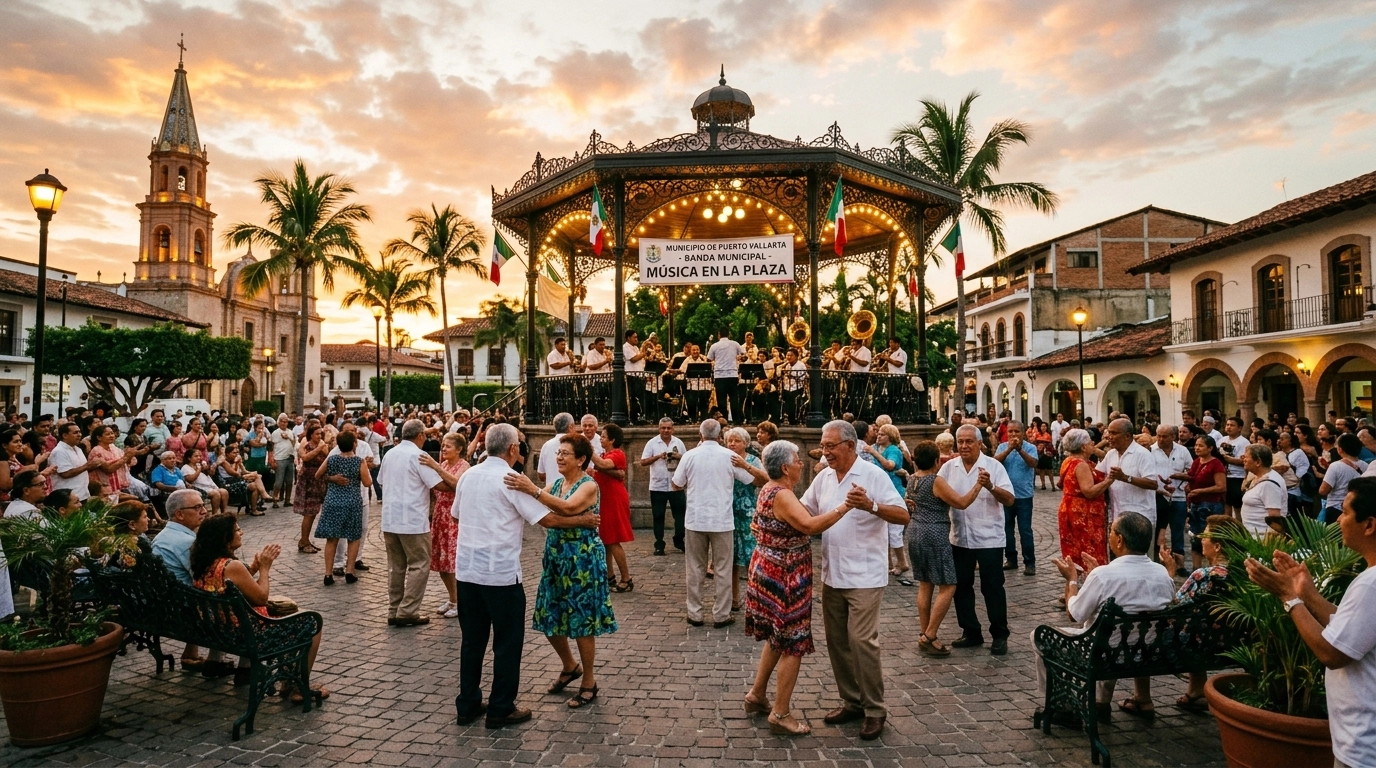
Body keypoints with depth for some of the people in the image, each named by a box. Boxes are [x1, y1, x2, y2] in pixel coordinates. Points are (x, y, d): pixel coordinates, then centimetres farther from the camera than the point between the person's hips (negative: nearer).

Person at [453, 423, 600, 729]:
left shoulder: (468, 475, 7)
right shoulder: (511, 480, -13)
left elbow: (457, 514, 18)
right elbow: (547, 519, -14)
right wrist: (583, 520, -1)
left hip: (466, 569, 7)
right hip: (501, 573, -7)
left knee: (472, 638, 15)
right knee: (507, 642, 6)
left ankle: (467, 705, 23)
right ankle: (501, 709, 13)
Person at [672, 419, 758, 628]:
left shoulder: (690, 456, -5)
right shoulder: (729, 456, -6)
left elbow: (676, 485, 4)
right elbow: (752, 480, 4)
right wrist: (745, 465, 21)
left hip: (695, 520, 1)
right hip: (722, 521, -1)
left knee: (695, 569, 11)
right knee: (723, 570, 8)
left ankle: (695, 614, 16)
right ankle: (721, 615, 11)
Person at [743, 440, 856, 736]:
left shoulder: (769, 490, 9)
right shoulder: (782, 495, -23)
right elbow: (810, 525, -39)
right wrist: (845, 506, -38)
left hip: (768, 573, 10)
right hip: (784, 579, -10)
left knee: (778, 639, 23)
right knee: (793, 645, 0)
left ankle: (757, 695, 33)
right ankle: (781, 715, 8)